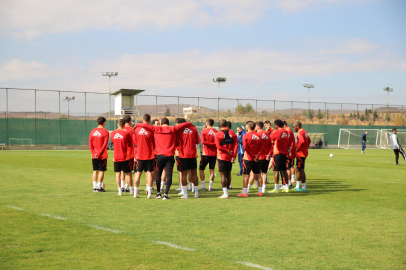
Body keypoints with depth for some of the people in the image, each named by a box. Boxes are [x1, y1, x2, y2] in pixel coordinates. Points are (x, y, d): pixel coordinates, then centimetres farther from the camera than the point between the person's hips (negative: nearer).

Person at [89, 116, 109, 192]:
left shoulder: (93, 131, 6)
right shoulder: (105, 132, -8)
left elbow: (90, 144, 3)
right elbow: (105, 144, -14)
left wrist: (93, 153, -1)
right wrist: (99, 153, -11)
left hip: (94, 156, 5)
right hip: (102, 156, -5)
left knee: (95, 171, 10)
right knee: (101, 171, 1)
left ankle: (94, 187, 10)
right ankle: (99, 187, 1)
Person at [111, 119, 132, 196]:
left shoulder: (113, 133, 3)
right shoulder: (126, 133, -8)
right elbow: (130, 144, 2)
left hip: (116, 157, 3)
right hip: (125, 157, -3)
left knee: (118, 173, 5)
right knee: (128, 173, 7)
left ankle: (120, 191, 1)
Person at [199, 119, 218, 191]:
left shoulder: (204, 131, -5)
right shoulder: (216, 132, 2)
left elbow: (203, 141, -14)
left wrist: (208, 144, -2)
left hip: (206, 153, -3)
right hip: (214, 153, 3)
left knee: (201, 169, 9)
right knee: (212, 170, 7)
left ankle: (203, 186, 5)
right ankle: (210, 186, 5)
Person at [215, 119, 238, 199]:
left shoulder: (218, 134, -8)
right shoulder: (232, 133, 5)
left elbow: (219, 147, -16)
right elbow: (236, 145, -3)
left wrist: (228, 151, -8)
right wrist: (234, 156, -5)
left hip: (222, 157, -4)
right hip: (230, 157, 5)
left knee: (223, 174, -3)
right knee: (228, 174, 15)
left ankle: (225, 194, -7)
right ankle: (226, 191, 23)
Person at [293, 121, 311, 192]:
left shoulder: (300, 133, -16)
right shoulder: (304, 132, 16)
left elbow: (302, 141, -32)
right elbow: (309, 140, 28)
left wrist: (298, 148, -19)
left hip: (301, 153, -10)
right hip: (305, 151, 10)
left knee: (301, 170, -6)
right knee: (298, 169, 16)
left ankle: (304, 187, -4)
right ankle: (297, 186, 22)